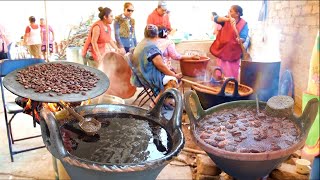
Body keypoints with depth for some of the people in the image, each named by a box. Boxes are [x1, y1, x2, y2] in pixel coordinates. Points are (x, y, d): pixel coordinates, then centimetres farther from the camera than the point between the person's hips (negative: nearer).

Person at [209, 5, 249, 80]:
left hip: (233, 53, -2)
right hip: (222, 50, 3)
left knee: (232, 73, 5)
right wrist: (228, 19, -33)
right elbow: (216, 19, -18)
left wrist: (240, 40, -38)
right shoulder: (226, 20, 0)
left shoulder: (243, 24, -7)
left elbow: (244, 38, -15)